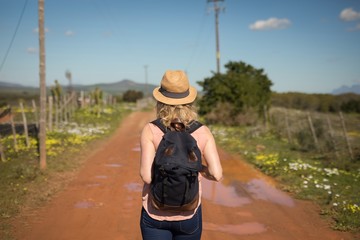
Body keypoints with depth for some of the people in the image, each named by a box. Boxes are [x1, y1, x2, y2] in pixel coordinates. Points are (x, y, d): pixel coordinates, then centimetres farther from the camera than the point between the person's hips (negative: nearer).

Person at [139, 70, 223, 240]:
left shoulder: (150, 130, -12)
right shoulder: (202, 132, -7)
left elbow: (147, 175, -19)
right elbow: (217, 174, -12)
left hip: (155, 213, -1)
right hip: (188, 214, 2)